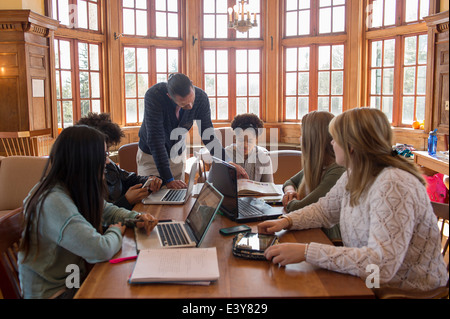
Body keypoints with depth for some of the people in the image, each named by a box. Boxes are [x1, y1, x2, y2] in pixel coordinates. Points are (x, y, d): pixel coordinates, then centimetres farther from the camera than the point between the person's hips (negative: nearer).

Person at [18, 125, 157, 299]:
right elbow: (101, 249, -36)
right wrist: (116, 231, -14)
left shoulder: (77, 190, -3)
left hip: (75, 277, 8)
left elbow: (107, 211, 15)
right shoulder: (54, 203, -30)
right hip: (55, 291, -8)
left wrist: (136, 218, -4)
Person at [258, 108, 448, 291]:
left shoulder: (393, 186, -28)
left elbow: (381, 265, -35)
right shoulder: (353, 176, 1)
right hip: (365, 282, 7)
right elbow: (324, 210, 16)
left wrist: (306, 252, -36)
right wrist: (287, 221, -2)